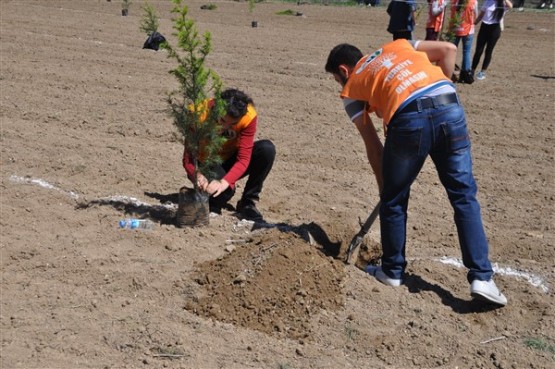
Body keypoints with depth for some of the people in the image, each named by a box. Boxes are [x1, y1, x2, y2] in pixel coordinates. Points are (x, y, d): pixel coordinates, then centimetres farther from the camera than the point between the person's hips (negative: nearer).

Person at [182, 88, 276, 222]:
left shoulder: (249, 116, -25)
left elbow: (243, 159, -25)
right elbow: (188, 156, -26)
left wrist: (225, 182, -42)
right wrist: (197, 175, -48)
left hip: (230, 162, 3)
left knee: (267, 148, -26)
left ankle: (248, 203, -10)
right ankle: (212, 207, 2)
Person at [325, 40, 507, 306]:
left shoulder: (351, 89, 23)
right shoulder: (396, 46, 33)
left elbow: (373, 146, 20)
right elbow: (448, 50, 19)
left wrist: (384, 186, 28)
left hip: (408, 119, -3)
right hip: (450, 107, 3)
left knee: (394, 200, 17)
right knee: (464, 196, 10)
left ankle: (392, 271, 31)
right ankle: (481, 277, 7)